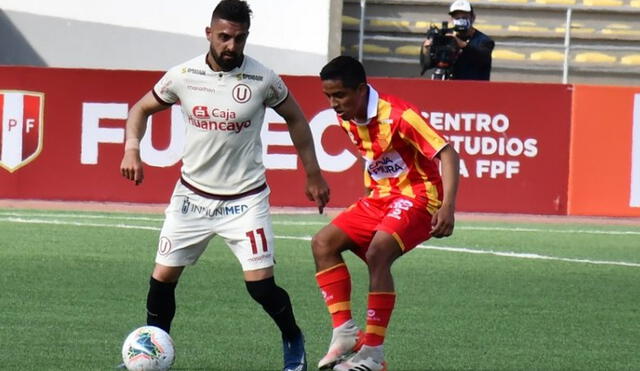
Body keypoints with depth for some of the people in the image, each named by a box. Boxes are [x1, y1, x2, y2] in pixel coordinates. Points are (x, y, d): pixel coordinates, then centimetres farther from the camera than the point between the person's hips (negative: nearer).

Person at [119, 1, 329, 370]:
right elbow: (142, 109, 8)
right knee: (162, 278, 0)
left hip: (245, 198, -2)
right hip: (193, 195, 2)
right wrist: (132, 149, -11)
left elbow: (295, 119, 6)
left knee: (261, 284, -11)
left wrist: (313, 175, 6)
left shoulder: (263, 79, -11)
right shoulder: (183, 75, -7)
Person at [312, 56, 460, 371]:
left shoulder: (398, 116, -23)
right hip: (380, 197, 8)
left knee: (377, 253, -30)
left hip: (417, 197, -8)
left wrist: (448, 207, -34)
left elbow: (447, 154, -25)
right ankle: (345, 333, -10)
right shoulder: (347, 120, 1)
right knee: (324, 242, -7)